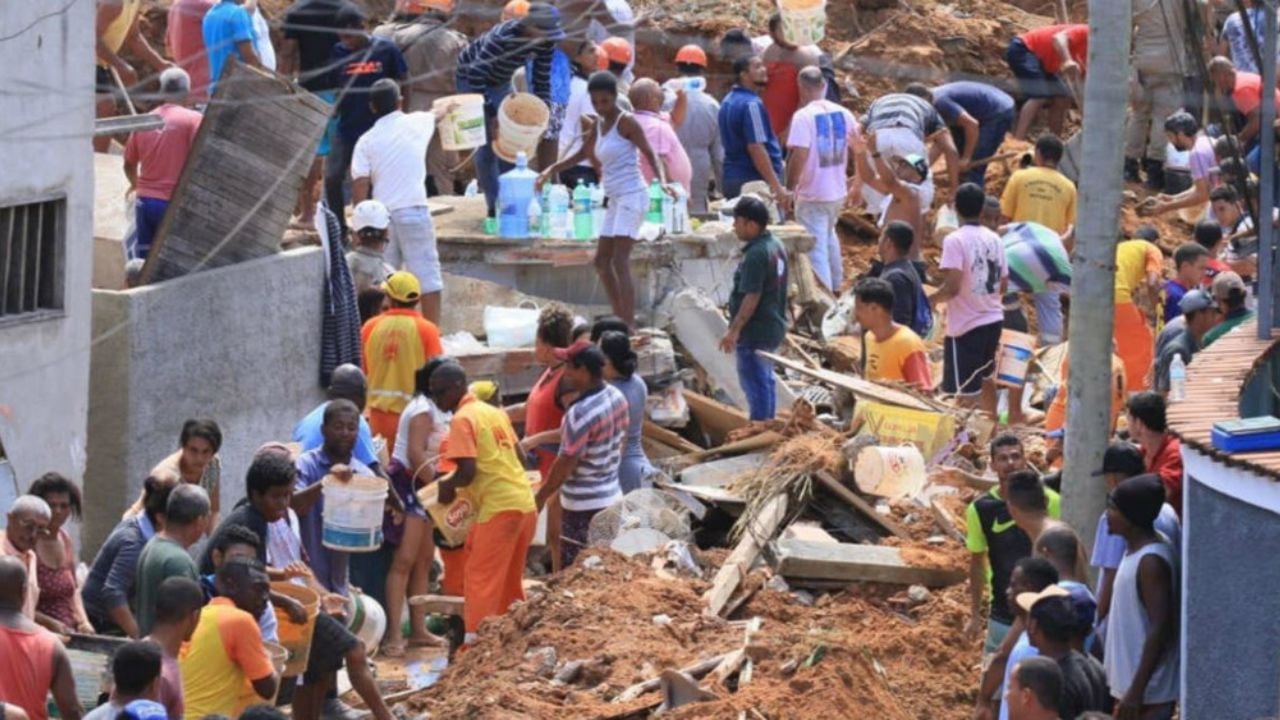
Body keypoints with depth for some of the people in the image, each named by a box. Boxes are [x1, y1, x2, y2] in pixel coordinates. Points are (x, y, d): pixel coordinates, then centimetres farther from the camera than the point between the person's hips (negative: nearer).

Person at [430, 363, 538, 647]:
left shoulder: (462, 419, -9)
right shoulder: (494, 413, 15)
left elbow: (467, 470, -16)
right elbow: (519, 455, 19)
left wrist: (449, 485, 2)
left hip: (499, 507, -8)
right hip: (525, 503, 8)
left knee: (481, 581, -4)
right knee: (510, 582, 18)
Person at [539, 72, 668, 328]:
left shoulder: (626, 122, -8)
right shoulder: (598, 124, 15)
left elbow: (650, 155, -13)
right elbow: (583, 154, 28)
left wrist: (662, 181, -29)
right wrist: (551, 170, 19)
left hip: (632, 196, -9)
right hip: (616, 200, 9)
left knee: (620, 261, -15)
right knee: (602, 261, 10)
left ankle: (629, 327, -19)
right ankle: (620, 319, 18)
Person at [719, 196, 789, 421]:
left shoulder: (756, 255, -24)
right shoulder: (775, 246, 7)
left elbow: (752, 297, -25)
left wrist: (734, 330, -21)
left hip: (755, 330, -10)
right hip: (773, 326, 10)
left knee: (754, 382, -2)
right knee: (765, 379, 20)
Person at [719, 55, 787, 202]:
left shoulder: (727, 102, 14)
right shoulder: (751, 104, -15)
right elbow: (756, 148, -22)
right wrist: (776, 186, -22)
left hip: (731, 179, 10)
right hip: (755, 181, -10)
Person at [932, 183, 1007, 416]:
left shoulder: (955, 240, -15)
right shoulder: (994, 240, 5)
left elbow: (952, 287, -22)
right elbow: (1003, 285, 10)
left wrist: (928, 300, -6)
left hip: (966, 326, -7)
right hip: (993, 320, 7)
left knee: (966, 392, -3)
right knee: (985, 378, 27)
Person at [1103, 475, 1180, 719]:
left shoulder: (1151, 562, -19)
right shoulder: (1134, 551, 11)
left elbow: (1161, 629, -23)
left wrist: (1137, 691, -24)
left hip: (1148, 693, -10)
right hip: (1128, 684, 10)